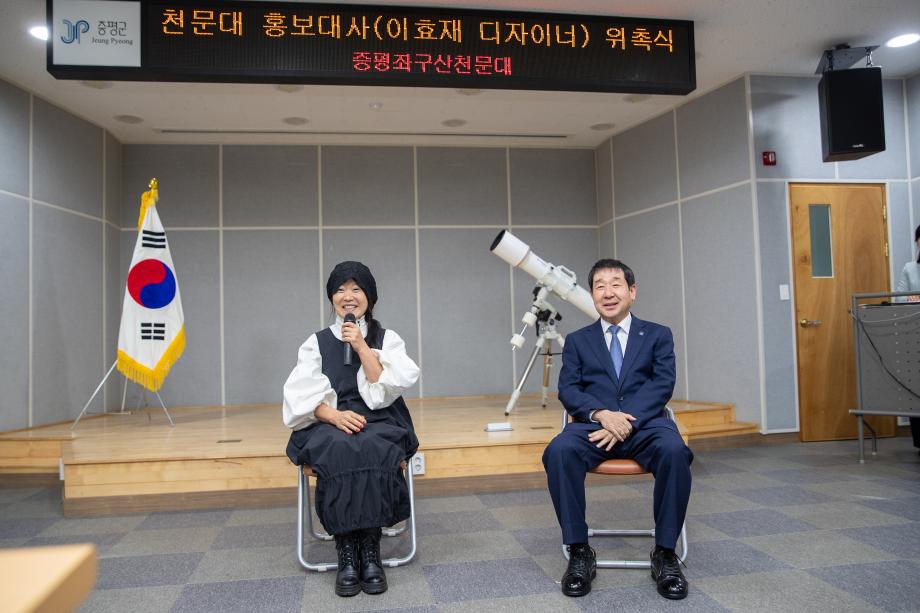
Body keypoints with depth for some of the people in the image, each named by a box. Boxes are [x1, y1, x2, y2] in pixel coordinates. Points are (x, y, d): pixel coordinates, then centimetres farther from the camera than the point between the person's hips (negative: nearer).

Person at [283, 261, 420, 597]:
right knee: (339, 450, -35)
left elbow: (388, 389, -5)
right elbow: (303, 395, -1)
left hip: (380, 423, 0)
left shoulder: (388, 339, 10)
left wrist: (362, 348, -12)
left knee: (373, 451, -36)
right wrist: (335, 415, -19)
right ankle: (346, 550, -28)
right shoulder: (316, 342, 11)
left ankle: (370, 547, -27)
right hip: (328, 424, 0)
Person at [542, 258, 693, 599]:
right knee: (559, 451, -32)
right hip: (594, 424, 1)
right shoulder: (577, 341, 17)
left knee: (674, 451, -35)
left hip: (645, 422, 0)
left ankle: (665, 553, -16)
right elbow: (568, 390, 4)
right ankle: (579, 552, -18)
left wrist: (627, 420, -18)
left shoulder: (658, 335, 15)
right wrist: (602, 414, -17)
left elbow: (662, 385, 0)